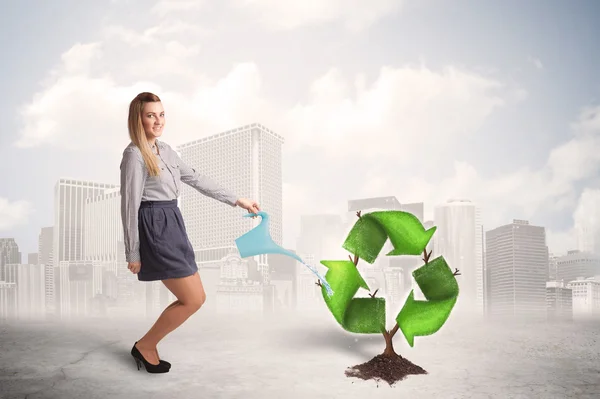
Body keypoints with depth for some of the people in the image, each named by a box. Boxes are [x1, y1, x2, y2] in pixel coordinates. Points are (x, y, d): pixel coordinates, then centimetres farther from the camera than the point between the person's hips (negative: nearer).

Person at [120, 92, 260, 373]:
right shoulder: (134, 154, -11)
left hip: (171, 225, 9)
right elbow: (130, 205, -12)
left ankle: (147, 348, 22)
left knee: (194, 298, 10)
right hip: (154, 228, -9)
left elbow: (196, 179, 21)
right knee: (193, 299, -6)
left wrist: (237, 200, 22)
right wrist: (132, 253, -12)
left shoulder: (165, 150, 14)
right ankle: (144, 346, 12)